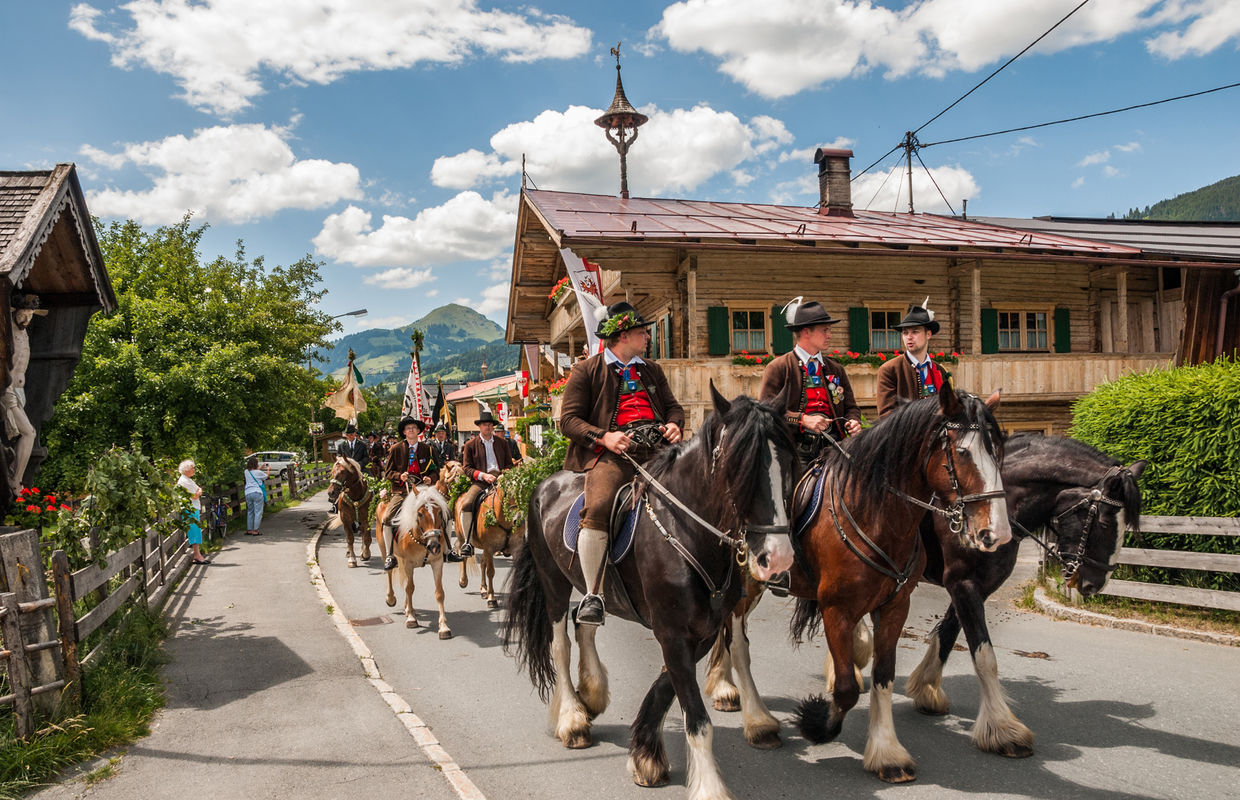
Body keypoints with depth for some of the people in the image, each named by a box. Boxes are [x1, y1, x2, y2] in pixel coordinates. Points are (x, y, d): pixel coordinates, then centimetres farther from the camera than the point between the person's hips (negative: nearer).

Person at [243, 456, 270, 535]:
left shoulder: (246, 472, 7)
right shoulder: (258, 472, -7)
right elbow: (267, 476, 10)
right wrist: (268, 469, 29)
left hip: (248, 493, 6)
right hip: (257, 493, -6)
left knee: (250, 512, 16)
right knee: (258, 512, -2)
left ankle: (249, 530, 19)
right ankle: (255, 531, -5)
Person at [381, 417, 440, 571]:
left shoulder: (427, 449, 10)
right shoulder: (396, 449, 5)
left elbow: (436, 471, 13)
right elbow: (387, 472, 7)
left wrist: (430, 478, -9)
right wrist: (399, 476, -13)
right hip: (401, 491, -1)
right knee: (387, 519, -20)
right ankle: (390, 556, -9)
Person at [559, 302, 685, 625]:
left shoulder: (652, 370, 28)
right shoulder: (586, 371, 11)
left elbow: (673, 406, 29)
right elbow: (569, 419, 4)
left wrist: (674, 424, 4)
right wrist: (604, 437, -13)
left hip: (659, 446, 5)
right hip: (615, 451, -5)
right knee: (597, 507, -31)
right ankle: (593, 595, -20)